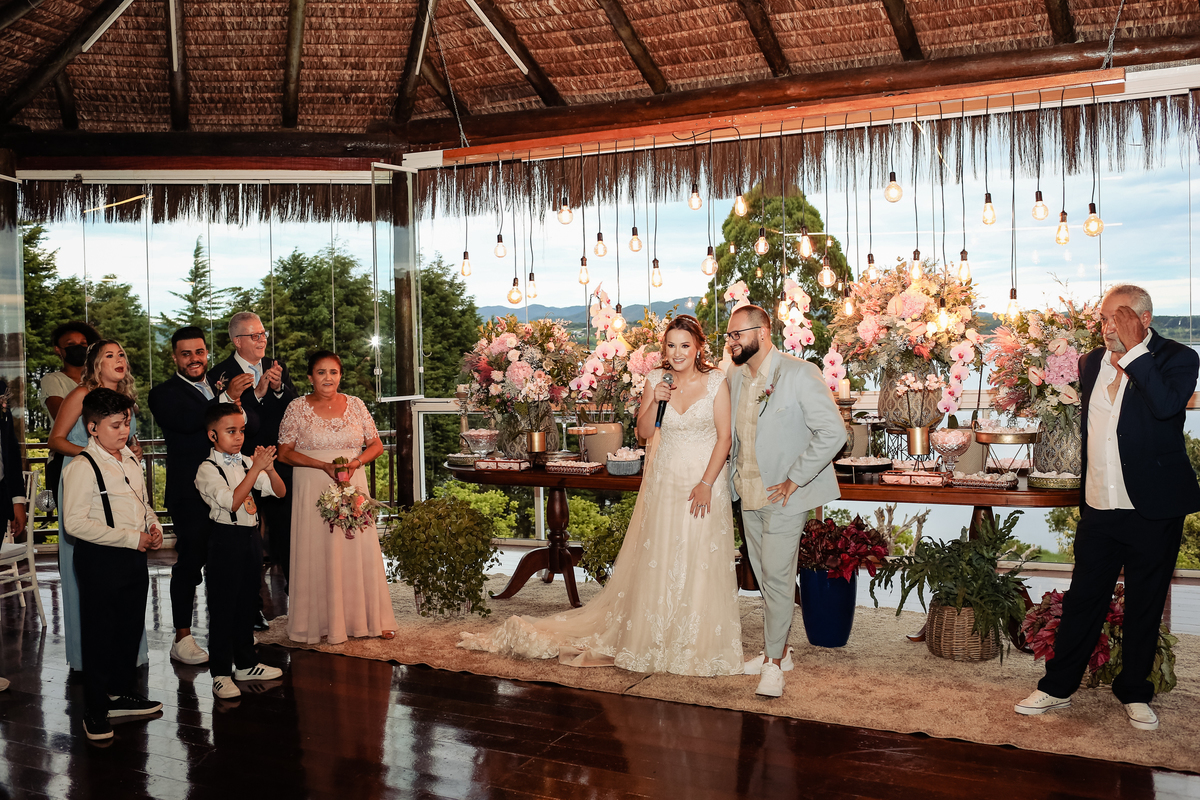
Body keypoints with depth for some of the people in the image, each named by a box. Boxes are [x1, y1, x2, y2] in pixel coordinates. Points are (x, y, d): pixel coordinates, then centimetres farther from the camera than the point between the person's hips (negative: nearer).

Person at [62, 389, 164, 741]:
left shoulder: (130, 459, 9)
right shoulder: (81, 467, -16)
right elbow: (75, 522, -22)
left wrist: (153, 526, 2)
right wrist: (131, 537, -22)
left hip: (134, 555, 8)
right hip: (100, 558, -8)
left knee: (132, 627, 17)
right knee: (100, 633, 3)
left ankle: (121, 694, 34)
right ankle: (95, 710, 17)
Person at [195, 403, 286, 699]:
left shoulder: (246, 463, 7)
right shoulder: (207, 469, -12)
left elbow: (279, 491, 6)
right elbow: (232, 502, -24)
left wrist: (269, 468, -13)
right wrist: (256, 469, -28)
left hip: (251, 538, 7)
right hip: (226, 540, -7)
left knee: (248, 604, 16)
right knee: (222, 608, 0)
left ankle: (246, 664, 30)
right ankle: (220, 674, 9)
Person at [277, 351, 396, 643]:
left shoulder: (355, 405, 7)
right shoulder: (298, 408, 0)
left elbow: (376, 444, 10)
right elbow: (285, 453, -3)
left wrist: (355, 462, -10)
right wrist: (325, 466, -14)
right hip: (313, 489, -2)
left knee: (360, 548, 1)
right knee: (317, 552, -1)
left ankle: (367, 618, 11)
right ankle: (322, 622, 10)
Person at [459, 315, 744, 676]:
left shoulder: (716, 382, -6)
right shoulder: (656, 380, 3)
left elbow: (725, 436, -7)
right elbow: (643, 431, 6)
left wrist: (707, 483, -14)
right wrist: (655, 402, -12)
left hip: (705, 480, -2)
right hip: (664, 480, 3)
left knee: (702, 565, 1)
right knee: (657, 561, 7)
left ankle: (699, 646, 17)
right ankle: (656, 641, 21)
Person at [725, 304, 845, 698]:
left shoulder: (799, 374, -15)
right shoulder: (736, 378, 7)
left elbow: (833, 432, -19)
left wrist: (794, 479, -18)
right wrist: (735, 477, 9)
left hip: (783, 495, -7)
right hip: (749, 494, 7)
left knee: (777, 577, -4)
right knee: (765, 575, 14)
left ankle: (774, 662, 10)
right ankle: (779, 649, 29)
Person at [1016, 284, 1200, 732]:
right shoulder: (1092, 363, 10)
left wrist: (1134, 350, -22)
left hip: (1153, 510, -4)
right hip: (1099, 509, 4)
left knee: (1144, 604, 9)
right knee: (1082, 600, 8)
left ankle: (1134, 694, 24)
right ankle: (1057, 687, 18)